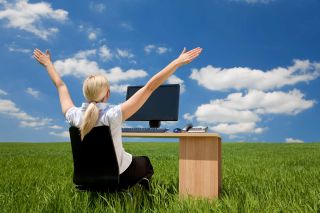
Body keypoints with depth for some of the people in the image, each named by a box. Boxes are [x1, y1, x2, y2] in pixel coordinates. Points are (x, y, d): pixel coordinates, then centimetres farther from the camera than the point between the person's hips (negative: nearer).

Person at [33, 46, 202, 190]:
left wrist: (48, 64, 16)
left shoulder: (74, 116, -17)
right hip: (118, 176, -4)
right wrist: (178, 62, -28)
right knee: (145, 163, 28)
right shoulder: (112, 115, -31)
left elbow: (60, 86, 0)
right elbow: (150, 87, -31)